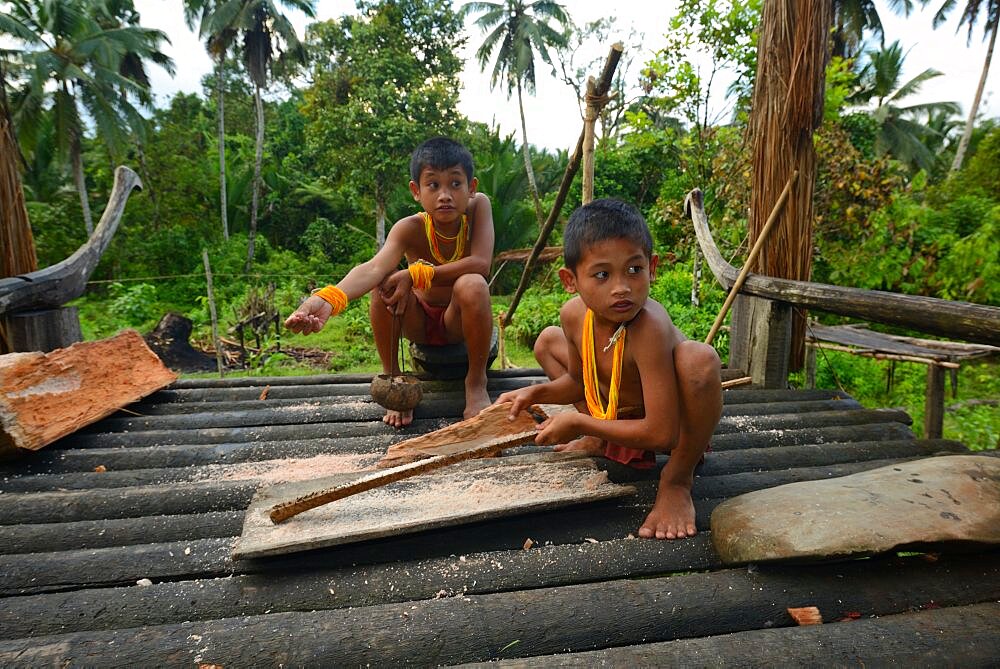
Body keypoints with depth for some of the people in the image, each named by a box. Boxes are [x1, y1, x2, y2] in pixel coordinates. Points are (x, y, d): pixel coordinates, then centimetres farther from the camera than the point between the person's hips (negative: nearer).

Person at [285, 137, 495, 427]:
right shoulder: (410, 228, -20)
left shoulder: (478, 206, -17)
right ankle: (392, 377, -11)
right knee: (385, 282, -28)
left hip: (459, 322, -1)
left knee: (472, 285, -35)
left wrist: (417, 275, -37)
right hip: (421, 321, 1)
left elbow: (481, 264, -32)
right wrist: (330, 298, -59)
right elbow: (375, 267, -39)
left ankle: (476, 381, -16)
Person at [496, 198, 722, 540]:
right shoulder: (573, 315, -16)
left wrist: (577, 423, -26)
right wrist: (536, 393, -14)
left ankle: (677, 479, -12)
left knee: (699, 358, -39)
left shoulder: (649, 328, -37)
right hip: (616, 418, 6)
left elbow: (661, 434, -36)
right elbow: (578, 381, 5)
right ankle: (602, 442, 14)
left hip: (673, 433, -6)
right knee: (547, 341, 6)